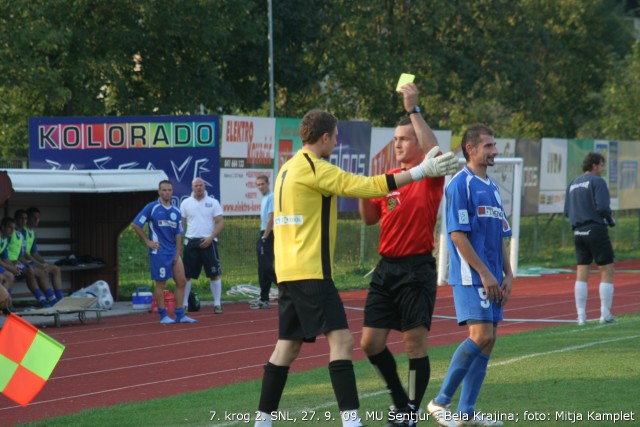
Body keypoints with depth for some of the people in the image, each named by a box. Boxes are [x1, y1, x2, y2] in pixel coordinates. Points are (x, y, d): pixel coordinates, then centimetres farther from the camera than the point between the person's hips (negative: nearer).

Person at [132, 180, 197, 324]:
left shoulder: (176, 212, 11)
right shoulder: (151, 208, -4)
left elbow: (178, 234, 10)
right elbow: (136, 225, -4)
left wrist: (177, 253, 0)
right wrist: (147, 241, -7)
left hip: (173, 253, 6)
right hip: (158, 252, -6)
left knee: (181, 281, 3)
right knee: (160, 284, -2)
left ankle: (180, 315, 11)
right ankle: (163, 316, 5)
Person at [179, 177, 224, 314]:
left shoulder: (213, 203, 2)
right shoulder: (186, 203, 8)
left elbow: (220, 223, -1)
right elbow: (181, 224, 9)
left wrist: (210, 238, -13)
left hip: (208, 242, -2)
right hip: (191, 243, 2)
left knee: (214, 274, -3)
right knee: (186, 274, 2)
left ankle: (217, 304, 4)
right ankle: (183, 304, 9)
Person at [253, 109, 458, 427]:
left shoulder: (289, 168, 15)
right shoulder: (313, 168, -13)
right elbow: (366, 186, -17)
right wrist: (421, 171, -15)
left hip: (289, 270, 10)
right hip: (310, 271, -10)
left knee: (288, 345, 13)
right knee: (341, 340, -12)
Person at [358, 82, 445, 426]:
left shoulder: (429, 175, -6)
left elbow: (435, 153, -28)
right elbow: (370, 218, 19)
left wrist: (414, 110, -27)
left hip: (417, 269, -7)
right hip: (386, 268, 7)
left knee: (415, 343, -4)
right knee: (371, 343, 5)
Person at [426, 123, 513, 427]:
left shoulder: (492, 188, 17)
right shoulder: (460, 185, -10)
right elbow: (458, 234, -15)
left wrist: (507, 274, 11)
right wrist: (485, 274, -16)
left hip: (491, 278, 9)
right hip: (470, 277, -8)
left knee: (488, 340, 5)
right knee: (481, 335, -17)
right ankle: (440, 402, -7)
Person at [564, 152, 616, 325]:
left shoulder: (573, 184, 15)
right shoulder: (597, 181, -8)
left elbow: (567, 211, 15)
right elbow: (602, 207, -17)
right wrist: (611, 220, 0)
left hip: (578, 232, 7)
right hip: (596, 231, -7)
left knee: (581, 273, 7)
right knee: (607, 270, 1)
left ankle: (581, 315, 4)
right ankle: (605, 314, -1)